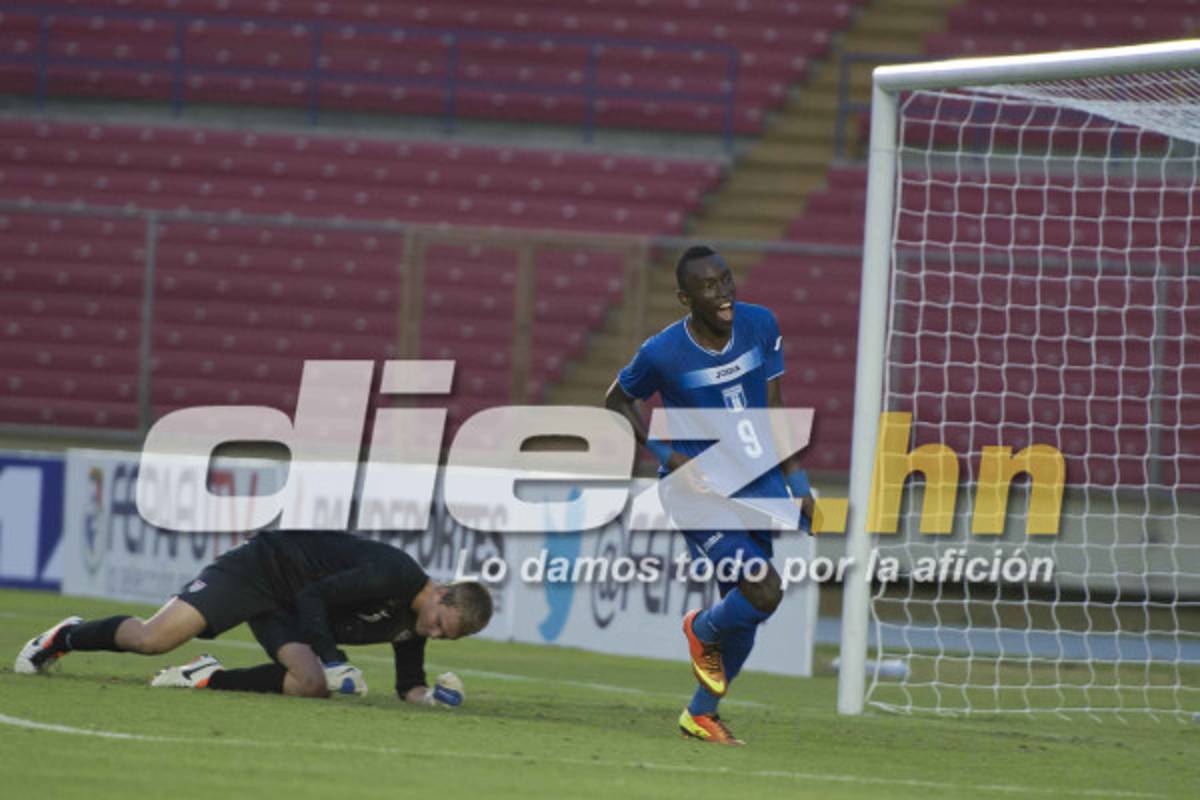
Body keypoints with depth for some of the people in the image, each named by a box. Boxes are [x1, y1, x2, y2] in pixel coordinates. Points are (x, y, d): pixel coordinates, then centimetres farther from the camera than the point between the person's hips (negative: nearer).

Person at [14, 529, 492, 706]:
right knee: (152, 639, -19)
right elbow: (316, 596, -25)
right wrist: (330, 660, -32)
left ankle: (211, 679, -4)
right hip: (265, 568, -8)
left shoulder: (412, 625, 1)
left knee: (312, 686, -20)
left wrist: (433, 696, -9)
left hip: (282, 611, 8)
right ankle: (67, 638, 8)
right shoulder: (394, 574, -25)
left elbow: (408, 686, 12)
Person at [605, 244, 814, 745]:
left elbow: (773, 406, 7)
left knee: (744, 615, 11)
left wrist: (796, 482, 5)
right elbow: (619, 400, 2)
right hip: (699, 494, -6)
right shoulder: (663, 353, -16)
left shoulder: (760, 325, -3)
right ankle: (703, 633, 14)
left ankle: (701, 714, 30)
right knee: (764, 592, -20)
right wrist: (664, 453, -10)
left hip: (756, 483, 6)